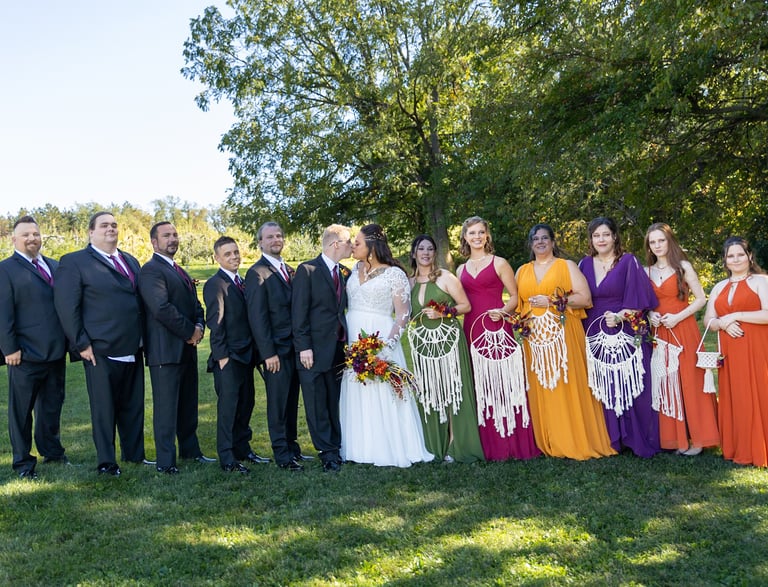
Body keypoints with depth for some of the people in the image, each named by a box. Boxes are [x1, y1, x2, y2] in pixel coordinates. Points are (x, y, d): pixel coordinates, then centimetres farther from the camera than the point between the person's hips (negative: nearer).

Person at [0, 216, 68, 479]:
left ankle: (52, 451, 32)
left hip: (56, 352, 6)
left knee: (52, 407, 17)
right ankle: (23, 461, 17)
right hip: (26, 354, -6)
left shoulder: (55, 266, 14)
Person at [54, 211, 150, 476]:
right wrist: (82, 344, -12)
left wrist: (143, 339, 13)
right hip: (101, 352, -6)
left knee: (133, 406, 12)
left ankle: (134, 454, 26)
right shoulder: (74, 262, -4)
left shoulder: (131, 261, 17)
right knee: (104, 409, 4)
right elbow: (66, 307, -9)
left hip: (132, 351, 6)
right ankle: (106, 462, 16)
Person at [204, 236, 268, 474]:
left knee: (246, 403, 15)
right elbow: (215, 322, -14)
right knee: (228, 406, -2)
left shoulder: (242, 282, 15)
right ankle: (227, 459, 5)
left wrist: (254, 351, 13)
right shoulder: (215, 284, -9)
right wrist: (222, 355, -17)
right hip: (228, 357, -8)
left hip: (246, 355, 8)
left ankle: (243, 449, 27)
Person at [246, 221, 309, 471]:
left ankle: (292, 447, 26)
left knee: (292, 402, 15)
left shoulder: (289, 270, 14)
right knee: (278, 403, 1)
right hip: (276, 349, -7)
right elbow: (257, 316, -14)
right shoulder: (258, 272, -9)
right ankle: (282, 455, 10)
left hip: (294, 347, 7)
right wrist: (268, 353, -17)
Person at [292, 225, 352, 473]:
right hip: (314, 349, -5)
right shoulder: (307, 270, -6)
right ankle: (328, 452, 10)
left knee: (335, 403, 11)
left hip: (339, 349, 5)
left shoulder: (345, 273, 12)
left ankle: (336, 448, 20)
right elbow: (299, 311, -9)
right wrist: (303, 346, -14)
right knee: (317, 405, 1)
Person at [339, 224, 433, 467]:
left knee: (382, 395, -5)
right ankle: (359, 447, 17)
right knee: (354, 395, 7)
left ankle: (391, 449, 6)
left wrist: (388, 343, -18)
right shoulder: (354, 270, 12)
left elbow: (403, 314, -6)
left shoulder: (394, 274, -5)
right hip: (352, 339, 6)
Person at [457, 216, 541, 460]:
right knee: (480, 385, 4)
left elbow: (515, 296, 2)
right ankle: (489, 445, 11)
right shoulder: (461, 270, 16)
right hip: (471, 330, 4)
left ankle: (512, 442, 3)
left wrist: (503, 311, -15)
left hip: (497, 328, -4)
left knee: (503, 381, -5)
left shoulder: (499, 263, 5)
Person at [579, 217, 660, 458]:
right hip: (595, 335, 4)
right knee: (603, 390, 4)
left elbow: (638, 299, -5)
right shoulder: (585, 264, 11)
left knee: (629, 388, -3)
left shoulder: (629, 262, -1)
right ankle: (611, 439, 13)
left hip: (627, 334, -4)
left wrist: (620, 316, -18)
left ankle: (637, 439, 7)